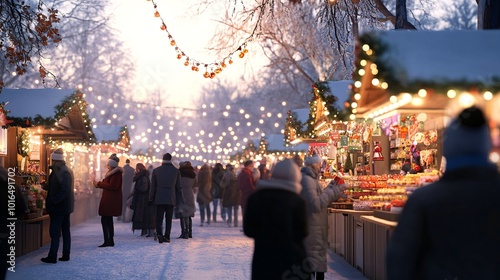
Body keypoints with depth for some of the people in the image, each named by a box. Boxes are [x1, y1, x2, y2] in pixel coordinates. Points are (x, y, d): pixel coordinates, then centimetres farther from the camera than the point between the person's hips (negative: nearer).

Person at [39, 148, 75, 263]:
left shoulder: (62, 172, -20)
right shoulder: (67, 170, 13)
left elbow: (64, 190, -25)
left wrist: (52, 201, -22)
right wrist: (46, 186, 6)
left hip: (59, 206, -10)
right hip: (66, 206, 10)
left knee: (54, 232, -6)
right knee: (65, 231, 13)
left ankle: (52, 257, -4)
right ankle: (66, 255, 18)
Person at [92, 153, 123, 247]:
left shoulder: (116, 173, -15)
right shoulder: (112, 172, 17)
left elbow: (112, 186, -21)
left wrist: (99, 184, -13)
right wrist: (98, 184, 5)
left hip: (111, 200, -11)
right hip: (109, 199, 11)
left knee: (104, 219, -11)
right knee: (108, 220, 14)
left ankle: (107, 241, -12)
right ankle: (110, 240, 19)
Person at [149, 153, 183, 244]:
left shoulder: (156, 170, -1)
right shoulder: (176, 171, 1)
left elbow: (153, 186, 2)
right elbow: (178, 187, 4)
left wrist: (151, 198, 10)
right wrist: (180, 200, 10)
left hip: (159, 198, -1)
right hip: (171, 199, 1)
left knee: (159, 218, 2)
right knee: (168, 219, 8)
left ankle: (159, 233, -19)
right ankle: (167, 237, 7)